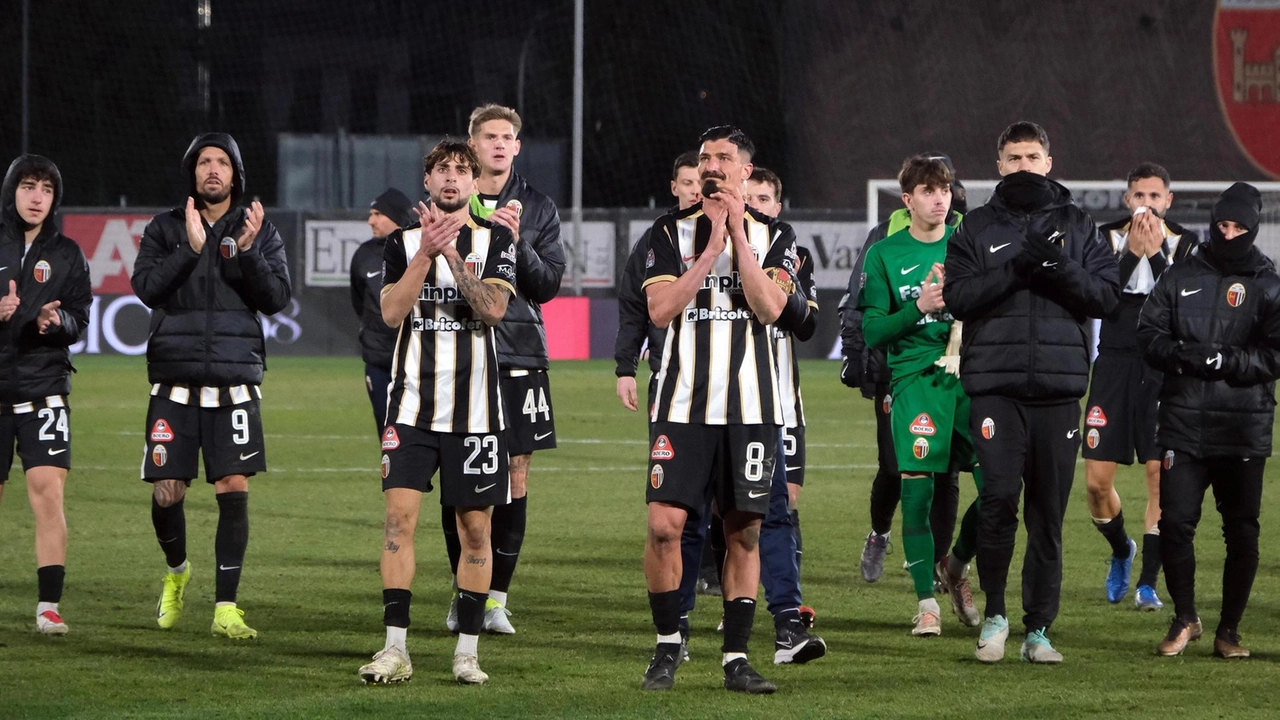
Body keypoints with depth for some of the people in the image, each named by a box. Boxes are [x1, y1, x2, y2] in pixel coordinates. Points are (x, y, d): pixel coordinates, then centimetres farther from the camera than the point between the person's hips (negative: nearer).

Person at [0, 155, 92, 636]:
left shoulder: (66, 254, 7)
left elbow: (80, 320, 7)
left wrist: (58, 320, -15)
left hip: (44, 387, 0)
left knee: (48, 490, -13)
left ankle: (48, 605, -12)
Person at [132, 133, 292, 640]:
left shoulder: (259, 231, 8)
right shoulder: (165, 229, 7)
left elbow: (277, 298, -1)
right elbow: (146, 288, -7)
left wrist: (248, 252, -15)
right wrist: (192, 248, -18)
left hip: (234, 383, 0)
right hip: (175, 382, 0)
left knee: (234, 490, -8)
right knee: (166, 493, 0)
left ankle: (226, 608, -4)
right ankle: (177, 572, 30)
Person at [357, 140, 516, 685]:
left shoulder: (494, 240, 4)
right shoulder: (403, 241, 8)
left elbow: (493, 308, -11)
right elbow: (391, 312, -6)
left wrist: (451, 253, -19)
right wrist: (425, 252, -16)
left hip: (474, 408, 0)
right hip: (413, 402, 0)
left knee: (475, 527, 2)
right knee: (399, 515, -10)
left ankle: (467, 651, 11)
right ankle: (395, 649, -8)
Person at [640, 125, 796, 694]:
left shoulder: (773, 235, 7)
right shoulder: (672, 231, 6)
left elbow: (769, 307, -9)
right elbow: (660, 310, -7)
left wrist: (738, 231, -11)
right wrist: (712, 246, -10)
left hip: (751, 405, 1)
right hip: (684, 403, -1)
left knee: (744, 532, 3)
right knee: (665, 524, -10)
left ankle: (736, 657, 10)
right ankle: (667, 643, 8)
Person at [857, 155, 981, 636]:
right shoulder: (885, 254, 6)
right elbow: (872, 331, 2)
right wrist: (918, 309, -12)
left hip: (971, 374, 2)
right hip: (915, 375, -2)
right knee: (917, 485, -10)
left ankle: (957, 565, 20)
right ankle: (926, 602, 2)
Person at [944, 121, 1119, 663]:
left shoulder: (1078, 228, 12)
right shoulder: (977, 229, 10)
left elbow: (1106, 296, 3)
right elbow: (958, 296, -3)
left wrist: (1061, 268, -13)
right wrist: (1017, 269, -14)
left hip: (1059, 386, 1)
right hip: (994, 383, -1)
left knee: (1049, 512, 3)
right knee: (999, 495, -14)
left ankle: (1039, 629, 10)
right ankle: (994, 613, 4)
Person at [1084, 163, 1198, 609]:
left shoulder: (1185, 245, 2)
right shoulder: (1108, 239, 4)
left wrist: (1156, 255, -18)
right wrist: (1131, 254, -18)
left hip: (1164, 369, -1)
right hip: (1114, 366, 1)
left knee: (1161, 477, -6)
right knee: (1097, 482, 0)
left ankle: (1147, 583, 3)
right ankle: (1121, 551, 30)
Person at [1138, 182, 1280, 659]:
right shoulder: (1180, 277, 11)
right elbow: (1149, 334, 7)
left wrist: (1224, 361, -17)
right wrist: (1184, 355, -12)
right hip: (1183, 425, 1)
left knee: (1242, 533, 2)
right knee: (1175, 524, -4)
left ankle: (1229, 631, 14)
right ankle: (1184, 619, 16)